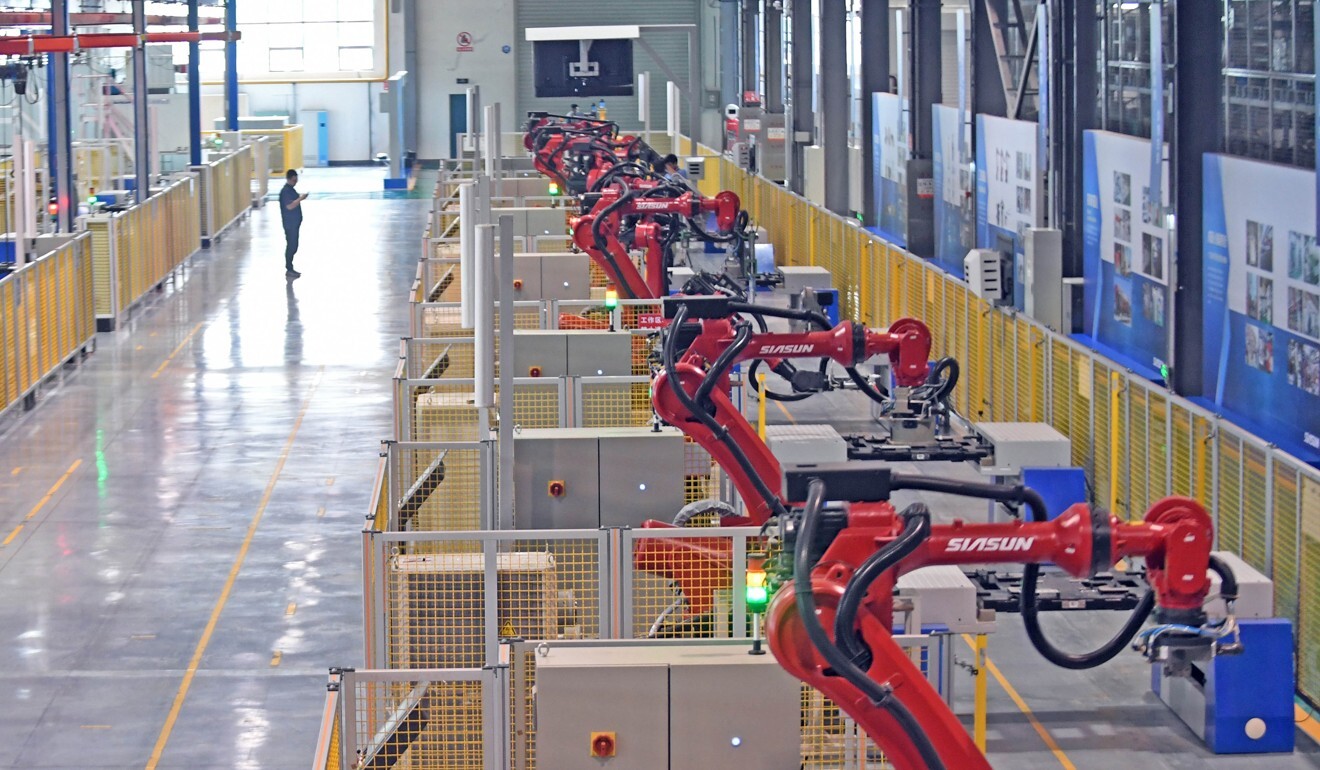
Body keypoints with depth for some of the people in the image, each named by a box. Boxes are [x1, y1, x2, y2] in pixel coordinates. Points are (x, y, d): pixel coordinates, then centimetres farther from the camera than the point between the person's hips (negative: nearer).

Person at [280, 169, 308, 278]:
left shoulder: (291, 189, 13)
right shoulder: (286, 191, -18)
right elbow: (289, 206, -26)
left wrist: (300, 198, 9)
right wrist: (300, 199, -24)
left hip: (294, 223, 10)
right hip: (290, 224, -10)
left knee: (293, 246, 14)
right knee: (291, 246, -6)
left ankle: (290, 268, 21)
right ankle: (289, 270, -1)